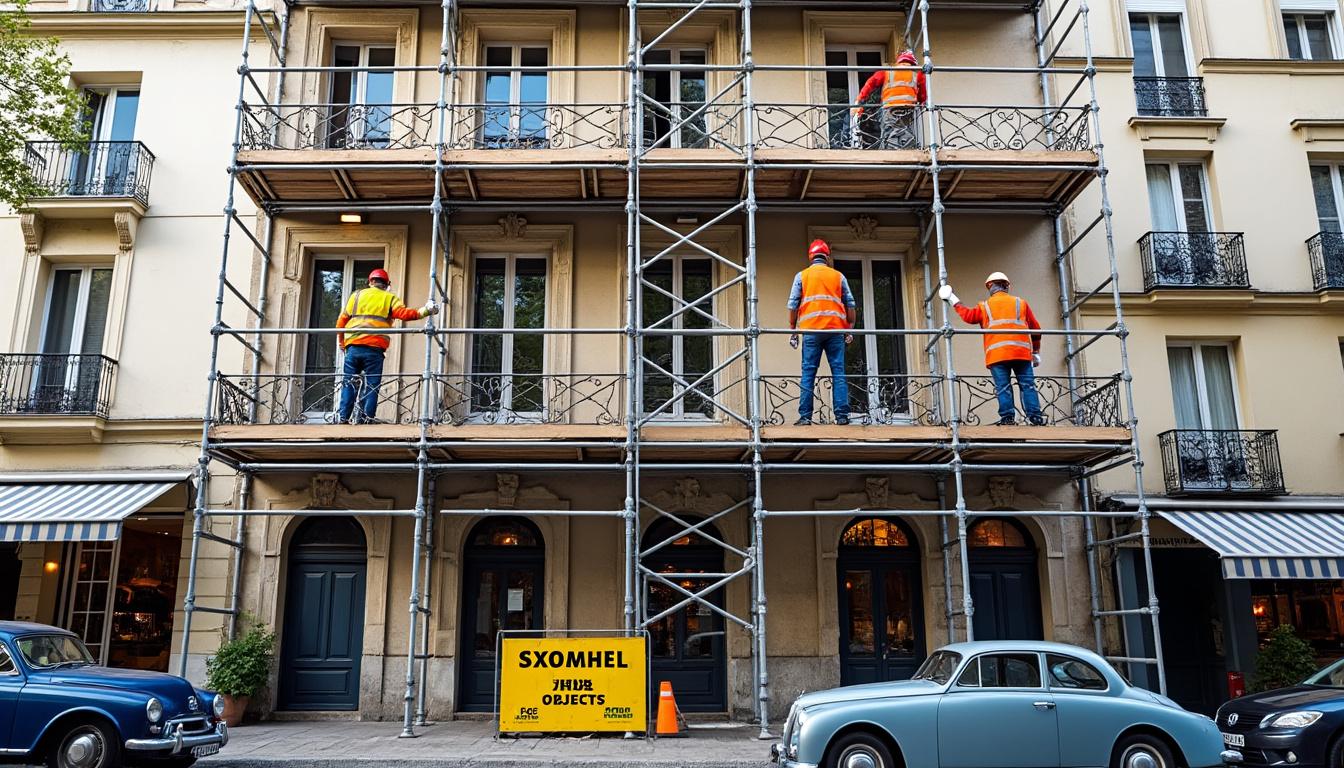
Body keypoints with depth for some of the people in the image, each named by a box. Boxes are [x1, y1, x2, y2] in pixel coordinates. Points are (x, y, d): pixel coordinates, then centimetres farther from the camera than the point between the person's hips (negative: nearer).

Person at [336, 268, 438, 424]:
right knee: (371, 386, 2)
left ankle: (343, 418, 0)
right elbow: (403, 313, -6)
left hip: (353, 346, 2)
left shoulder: (357, 295, 17)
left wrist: (341, 342, 26)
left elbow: (342, 320, 16)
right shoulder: (389, 298, 11)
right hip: (375, 349, -2)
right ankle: (366, 419, -4)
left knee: (349, 384, 6)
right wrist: (424, 311, 0)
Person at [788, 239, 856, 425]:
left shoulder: (801, 276, 10)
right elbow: (850, 304, 10)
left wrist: (793, 331, 9)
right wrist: (850, 329, 15)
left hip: (811, 330, -1)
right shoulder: (838, 276, 13)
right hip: (835, 330, 1)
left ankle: (805, 416, -3)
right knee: (838, 373, 3)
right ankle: (842, 415, -1)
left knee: (808, 373, 0)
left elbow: (793, 305, 5)